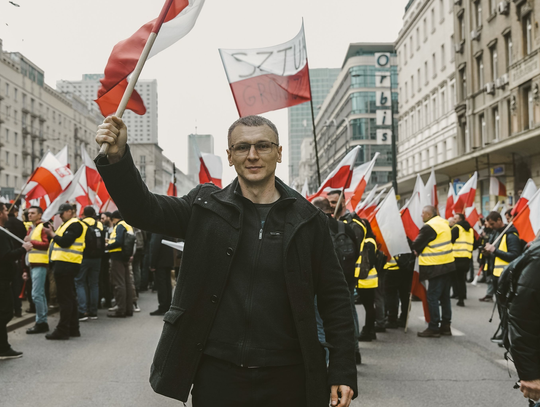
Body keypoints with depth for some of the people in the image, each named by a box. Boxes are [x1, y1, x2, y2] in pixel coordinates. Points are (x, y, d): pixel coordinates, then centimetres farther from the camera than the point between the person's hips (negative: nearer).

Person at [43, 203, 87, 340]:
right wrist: (51, 233, 4)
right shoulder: (67, 224, 22)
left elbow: (64, 242, -20)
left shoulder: (75, 224, -11)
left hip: (66, 265, -11)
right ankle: (73, 329, 21)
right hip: (63, 263, 11)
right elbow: (59, 240, 19)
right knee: (70, 297, 14)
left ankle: (62, 330, -6)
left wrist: (52, 234, -8)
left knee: (65, 298, -8)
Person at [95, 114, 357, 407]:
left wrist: (342, 371, -2)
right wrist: (117, 158, -25)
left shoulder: (307, 219, 0)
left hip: (286, 376, 0)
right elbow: (144, 210, -8)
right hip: (216, 372, 1)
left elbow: (334, 297, 2)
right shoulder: (206, 205, 3)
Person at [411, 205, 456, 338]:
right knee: (445, 296, 14)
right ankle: (446, 325, 20)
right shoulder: (444, 223, 12)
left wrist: (416, 250, 12)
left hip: (436, 267, -9)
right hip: (448, 264, 9)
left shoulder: (429, 227, -16)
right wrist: (420, 250, 11)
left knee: (432, 297, -3)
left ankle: (433, 328, 0)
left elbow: (416, 245, -11)